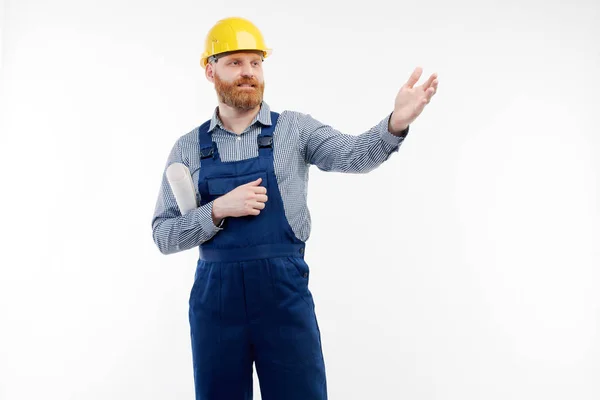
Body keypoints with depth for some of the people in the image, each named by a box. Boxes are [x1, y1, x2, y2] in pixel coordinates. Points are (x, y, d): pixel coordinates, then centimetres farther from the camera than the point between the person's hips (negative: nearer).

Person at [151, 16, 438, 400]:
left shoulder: (294, 128, 3)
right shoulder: (188, 147, 6)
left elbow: (354, 154, -14)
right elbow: (163, 235, 3)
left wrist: (396, 122, -34)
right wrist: (219, 210, -13)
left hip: (284, 293, -1)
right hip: (215, 297, 1)